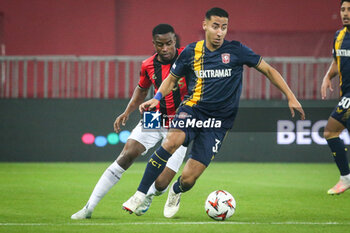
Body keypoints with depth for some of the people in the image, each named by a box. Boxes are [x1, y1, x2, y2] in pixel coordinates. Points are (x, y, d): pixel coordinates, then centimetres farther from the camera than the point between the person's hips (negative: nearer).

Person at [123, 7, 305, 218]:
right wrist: (157, 98, -2)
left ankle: (176, 192, 33)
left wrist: (291, 98, -1)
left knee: (188, 179, -7)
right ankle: (140, 195, -25)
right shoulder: (191, 52, 2)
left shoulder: (236, 51, -3)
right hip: (193, 109, 1)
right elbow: (172, 79, 17)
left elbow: (268, 70, 4)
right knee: (172, 141, -34)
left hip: (219, 122, -1)